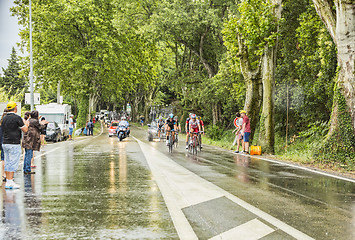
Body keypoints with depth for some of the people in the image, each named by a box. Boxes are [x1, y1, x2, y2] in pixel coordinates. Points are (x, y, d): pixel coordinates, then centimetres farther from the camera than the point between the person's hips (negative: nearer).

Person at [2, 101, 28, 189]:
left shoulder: (4, 118, 11)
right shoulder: (17, 118, -12)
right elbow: (25, 130, -9)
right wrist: (25, 123, 11)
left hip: (5, 143, 7)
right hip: (14, 144, -7)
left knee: (7, 163, 11)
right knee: (13, 163, -5)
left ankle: (8, 181, 14)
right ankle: (10, 182, -7)